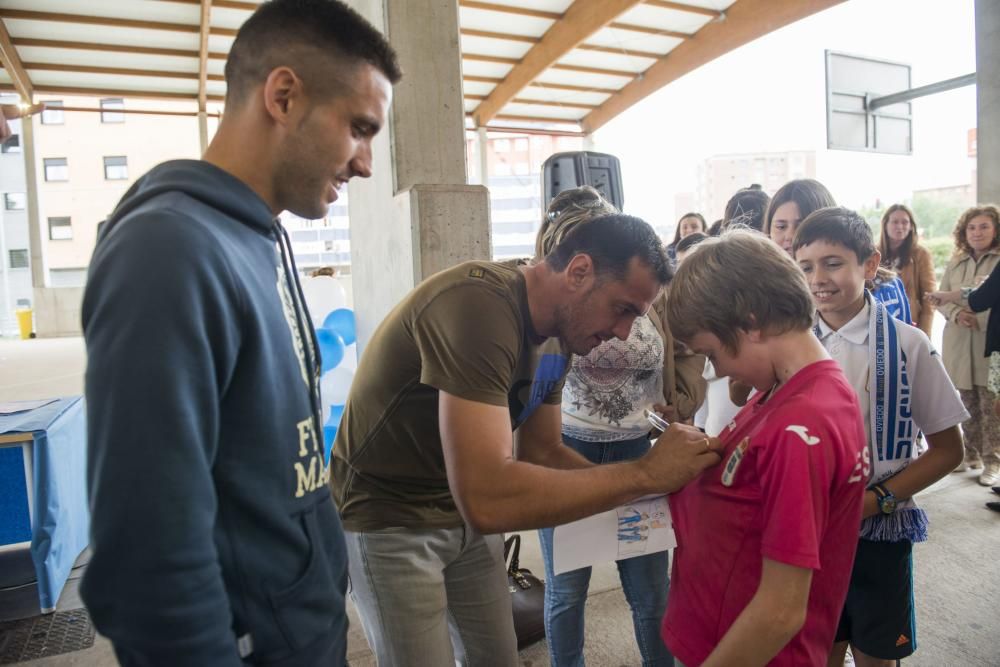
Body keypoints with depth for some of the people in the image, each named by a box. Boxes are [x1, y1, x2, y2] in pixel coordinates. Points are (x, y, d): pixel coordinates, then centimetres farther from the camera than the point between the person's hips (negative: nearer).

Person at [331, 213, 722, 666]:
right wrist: (645, 473, -33)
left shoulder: (557, 333, -3)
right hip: (388, 520, -7)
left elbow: (540, 452, 1)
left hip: (465, 513, 7)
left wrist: (662, 479, -10)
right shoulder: (478, 304, -32)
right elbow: (486, 500, -40)